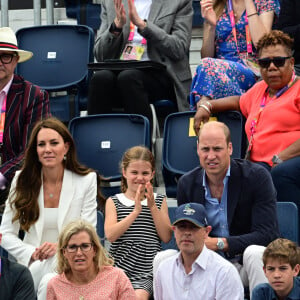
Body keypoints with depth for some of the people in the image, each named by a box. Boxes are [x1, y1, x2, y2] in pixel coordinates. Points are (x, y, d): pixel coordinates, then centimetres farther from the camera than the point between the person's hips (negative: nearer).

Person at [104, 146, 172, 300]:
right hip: (118, 269, 0)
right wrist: (136, 211, -15)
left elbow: (167, 237, 0)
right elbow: (110, 235, -9)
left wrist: (152, 207, -8)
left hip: (146, 273, 0)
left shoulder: (159, 201, 11)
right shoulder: (113, 202, 7)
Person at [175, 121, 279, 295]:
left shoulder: (257, 176, -10)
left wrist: (219, 243, -25)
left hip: (245, 263, -3)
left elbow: (268, 235, -17)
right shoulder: (187, 183, 3)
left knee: (254, 253, -37)